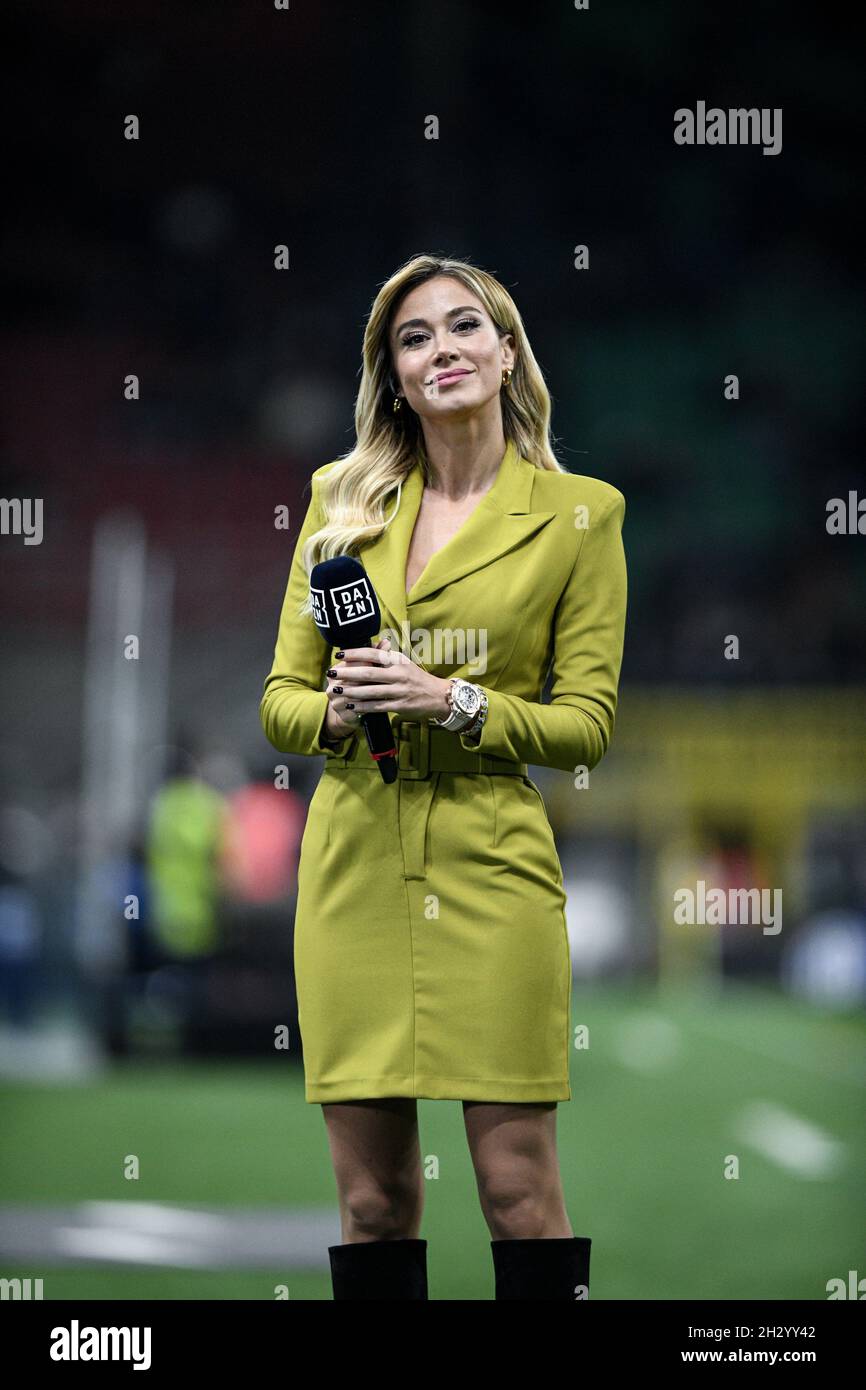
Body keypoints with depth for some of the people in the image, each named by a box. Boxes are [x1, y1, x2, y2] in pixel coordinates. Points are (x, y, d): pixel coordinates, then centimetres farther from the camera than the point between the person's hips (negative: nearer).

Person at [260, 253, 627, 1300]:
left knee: (518, 1186, -6)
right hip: (354, 865, 3)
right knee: (371, 1198, 3)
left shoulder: (578, 513, 3)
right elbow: (278, 699, 12)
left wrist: (456, 705, -15)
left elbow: (587, 723, 1)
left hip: (491, 869, -3)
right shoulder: (343, 500, 11)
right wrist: (334, 712, -11)